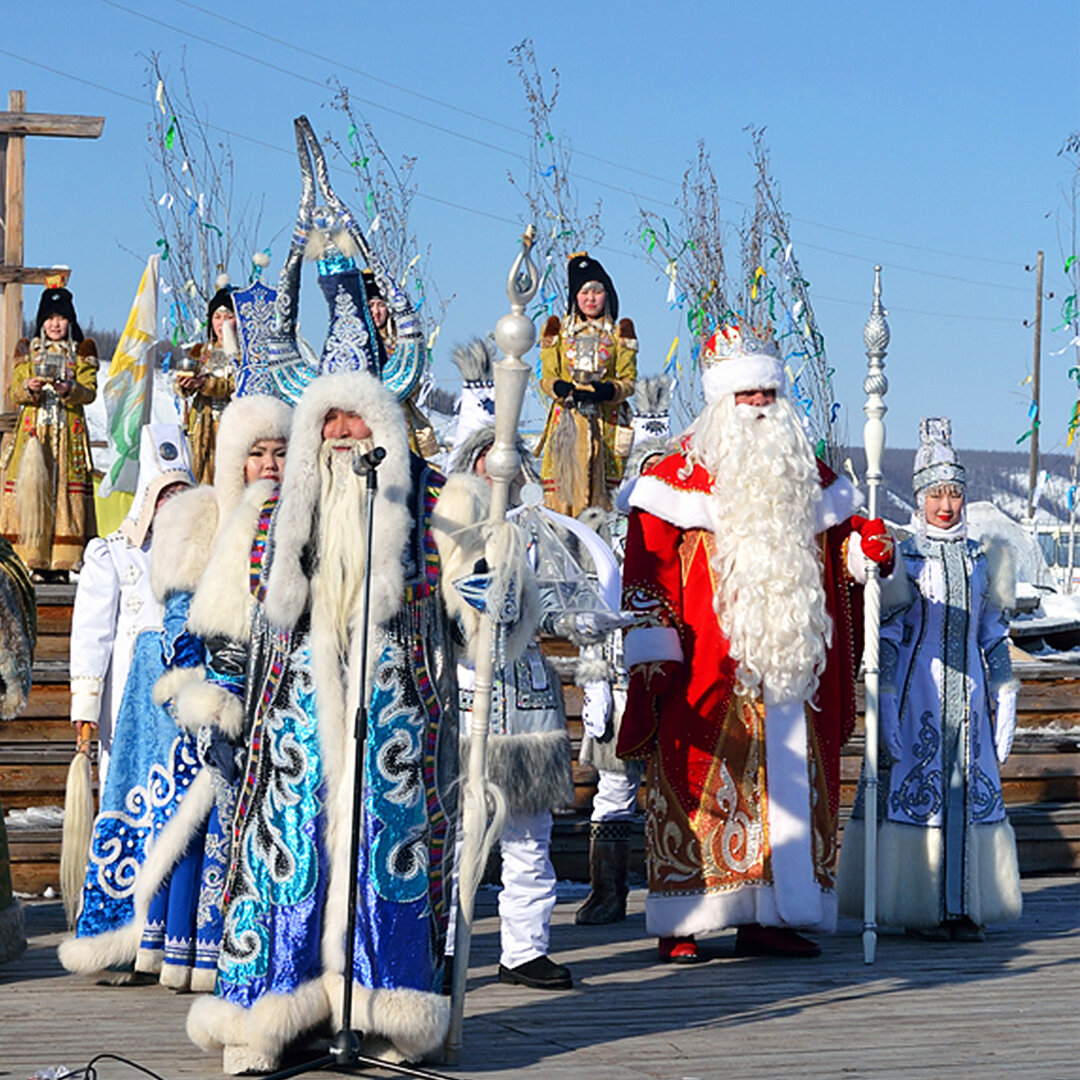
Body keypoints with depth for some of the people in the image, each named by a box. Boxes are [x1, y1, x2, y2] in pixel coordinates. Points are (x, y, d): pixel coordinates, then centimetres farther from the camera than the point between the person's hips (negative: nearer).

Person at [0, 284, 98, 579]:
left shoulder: (82, 352, 10)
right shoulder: (27, 351, 13)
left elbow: (89, 392, -1)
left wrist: (69, 390, -22)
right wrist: (29, 389, -16)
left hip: (69, 432, -1)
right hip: (33, 430, 1)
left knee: (66, 492, -6)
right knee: (31, 488, -9)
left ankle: (61, 564, -6)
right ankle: (30, 561, -8)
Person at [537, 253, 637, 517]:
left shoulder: (618, 334, 9)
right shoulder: (559, 331, 11)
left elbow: (628, 381, 5)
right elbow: (547, 378, 8)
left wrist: (607, 391, -16)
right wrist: (562, 389, -14)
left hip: (604, 423, 0)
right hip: (567, 420, 0)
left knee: (597, 488, -8)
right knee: (563, 485, -9)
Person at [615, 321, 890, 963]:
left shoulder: (808, 477, 15)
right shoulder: (677, 478, 1)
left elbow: (838, 543, 26)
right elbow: (646, 572, -2)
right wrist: (651, 653, -9)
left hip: (790, 666, 5)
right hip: (707, 671, -4)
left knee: (789, 785, 3)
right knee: (699, 788, -5)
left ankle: (768, 918, 10)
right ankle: (680, 926, 0)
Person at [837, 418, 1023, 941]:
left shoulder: (980, 560, 11)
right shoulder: (903, 559, -1)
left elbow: (994, 637, 15)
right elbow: (886, 640, -4)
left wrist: (1003, 701, 10)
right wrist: (887, 712, -10)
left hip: (968, 698, 4)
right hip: (918, 697, -4)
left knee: (973, 794, 3)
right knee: (914, 793, -5)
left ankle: (964, 907, 9)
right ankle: (919, 911, 1)